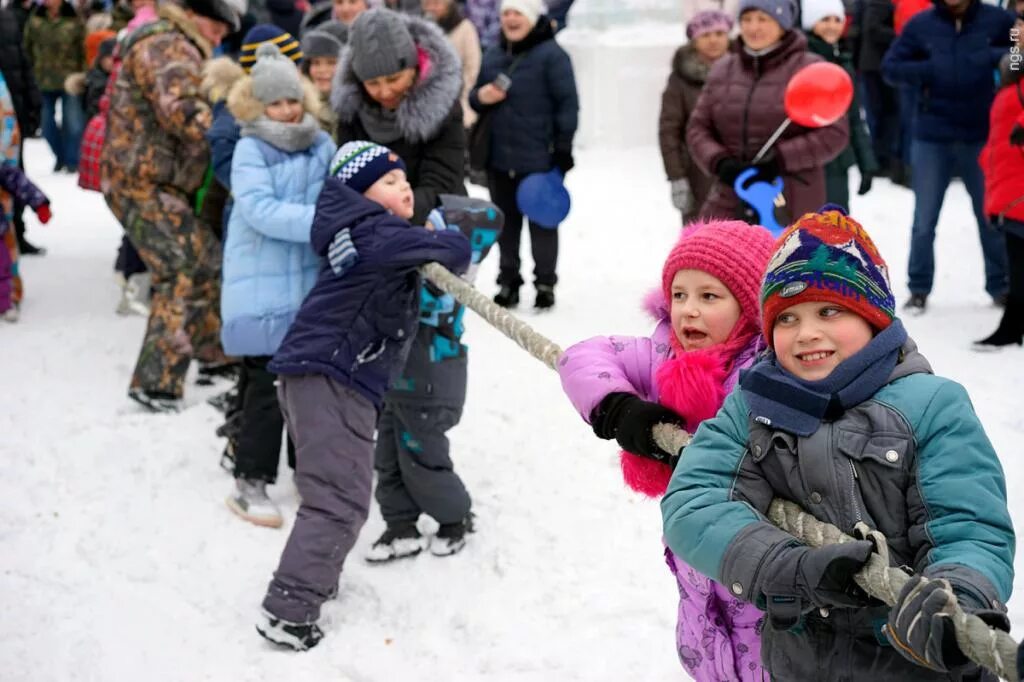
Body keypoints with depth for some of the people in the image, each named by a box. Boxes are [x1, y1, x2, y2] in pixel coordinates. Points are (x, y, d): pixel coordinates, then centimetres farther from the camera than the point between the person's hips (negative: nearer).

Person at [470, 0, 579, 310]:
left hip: (539, 159, -6)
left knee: (542, 222, 5)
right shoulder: (493, 55, 10)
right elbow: (476, 98, 20)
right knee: (506, 224, 13)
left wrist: (563, 151, -14)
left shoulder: (551, 55, -9)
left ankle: (545, 284, 16)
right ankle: (508, 282, 25)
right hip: (499, 158, 6)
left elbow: (567, 104, -11)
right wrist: (480, 97, -6)